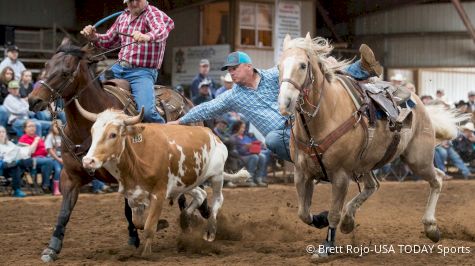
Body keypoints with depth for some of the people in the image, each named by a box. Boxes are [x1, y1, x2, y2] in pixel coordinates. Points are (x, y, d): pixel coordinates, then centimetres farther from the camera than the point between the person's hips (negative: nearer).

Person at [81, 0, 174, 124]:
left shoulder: (154, 14, -7)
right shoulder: (123, 17, 15)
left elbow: (161, 30, -31)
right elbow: (109, 41, 25)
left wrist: (147, 37, -54)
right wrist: (94, 37, 2)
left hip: (143, 72, -7)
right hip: (119, 68, 7)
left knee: (146, 111, -28)